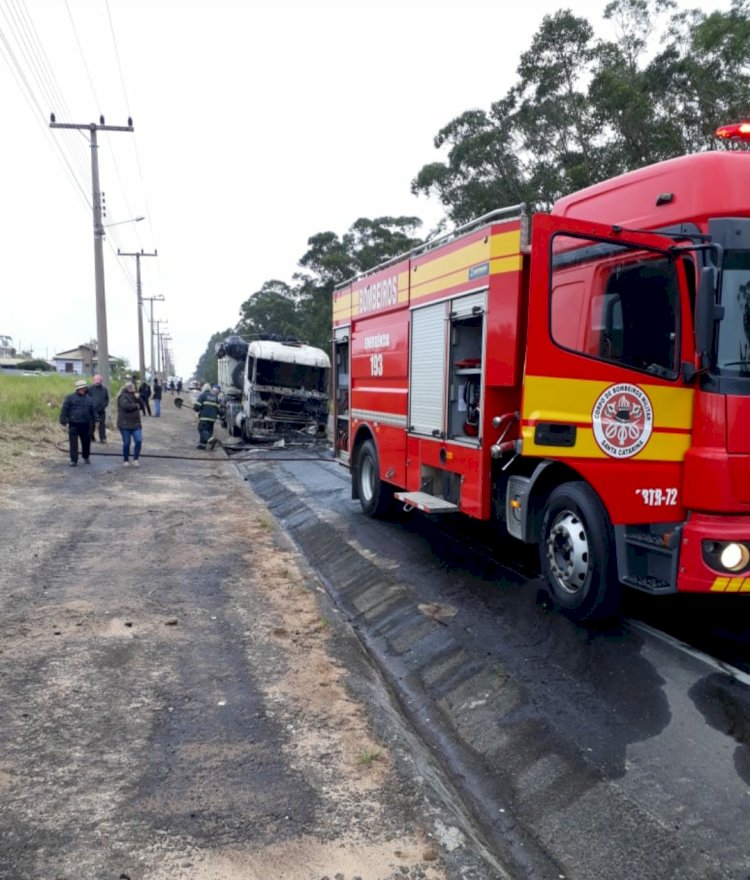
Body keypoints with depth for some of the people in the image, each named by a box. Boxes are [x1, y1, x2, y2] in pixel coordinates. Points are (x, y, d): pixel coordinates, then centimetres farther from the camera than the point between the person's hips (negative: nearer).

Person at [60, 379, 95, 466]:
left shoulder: (88, 399, 10)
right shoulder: (70, 398, -3)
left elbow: (92, 412, 17)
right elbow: (64, 409, -5)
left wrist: (92, 423, 18)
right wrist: (63, 421, -11)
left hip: (85, 424, 4)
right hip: (73, 424, -4)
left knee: (86, 442, 12)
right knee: (73, 443, -2)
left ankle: (86, 456, 33)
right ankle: (74, 460, 5)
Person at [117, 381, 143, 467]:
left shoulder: (134, 396, 15)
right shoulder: (123, 397, -9)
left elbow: (141, 406, 11)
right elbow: (126, 406, -27)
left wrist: (138, 399, -6)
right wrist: (136, 406, -11)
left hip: (135, 424, 6)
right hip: (125, 424, -6)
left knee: (138, 440, -7)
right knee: (126, 443, 2)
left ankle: (136, 459, 3)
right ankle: (125, 461, 16)